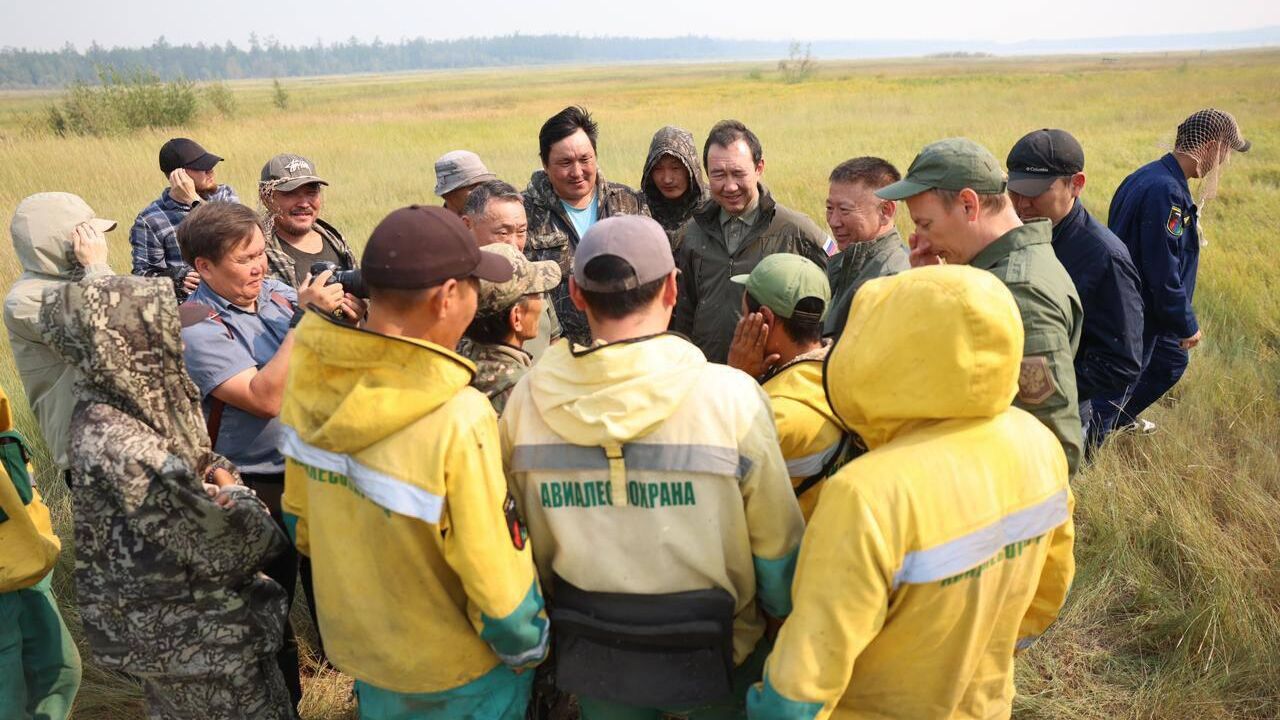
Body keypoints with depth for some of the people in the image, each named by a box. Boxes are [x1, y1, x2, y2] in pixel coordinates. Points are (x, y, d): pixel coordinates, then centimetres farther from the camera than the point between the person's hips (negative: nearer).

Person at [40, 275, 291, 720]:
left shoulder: (106, 411, -4)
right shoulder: (122, 447, -33)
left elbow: (195, 468, 12)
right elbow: (220, 541, -30)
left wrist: (214, 475, -10)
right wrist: (232, 493, -10)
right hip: (191, 635, -9)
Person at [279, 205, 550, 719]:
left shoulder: (312, 375, -15)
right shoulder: (457, 422, -35)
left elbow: (300, 517, 1)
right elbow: (497, 580, -24)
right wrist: (528, 648, -4)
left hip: (354, 645, 5)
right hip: (454, 675, -5)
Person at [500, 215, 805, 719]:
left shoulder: (527, 400, -14)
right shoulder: (730, 395, -23)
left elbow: (531, 541, 0)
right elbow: (777, 544, -12)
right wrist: (785, 620, 8)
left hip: (591, 656, 2)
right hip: (711, 653, -1)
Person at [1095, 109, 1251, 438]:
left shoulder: (1151, 175, 6)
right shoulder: (1166, 191, -27)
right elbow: (1163, 272, -26)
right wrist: (1187, 326, -14)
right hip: (1136, 317, -10)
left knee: (1172, 360, 28)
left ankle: (1123, 417, 45)